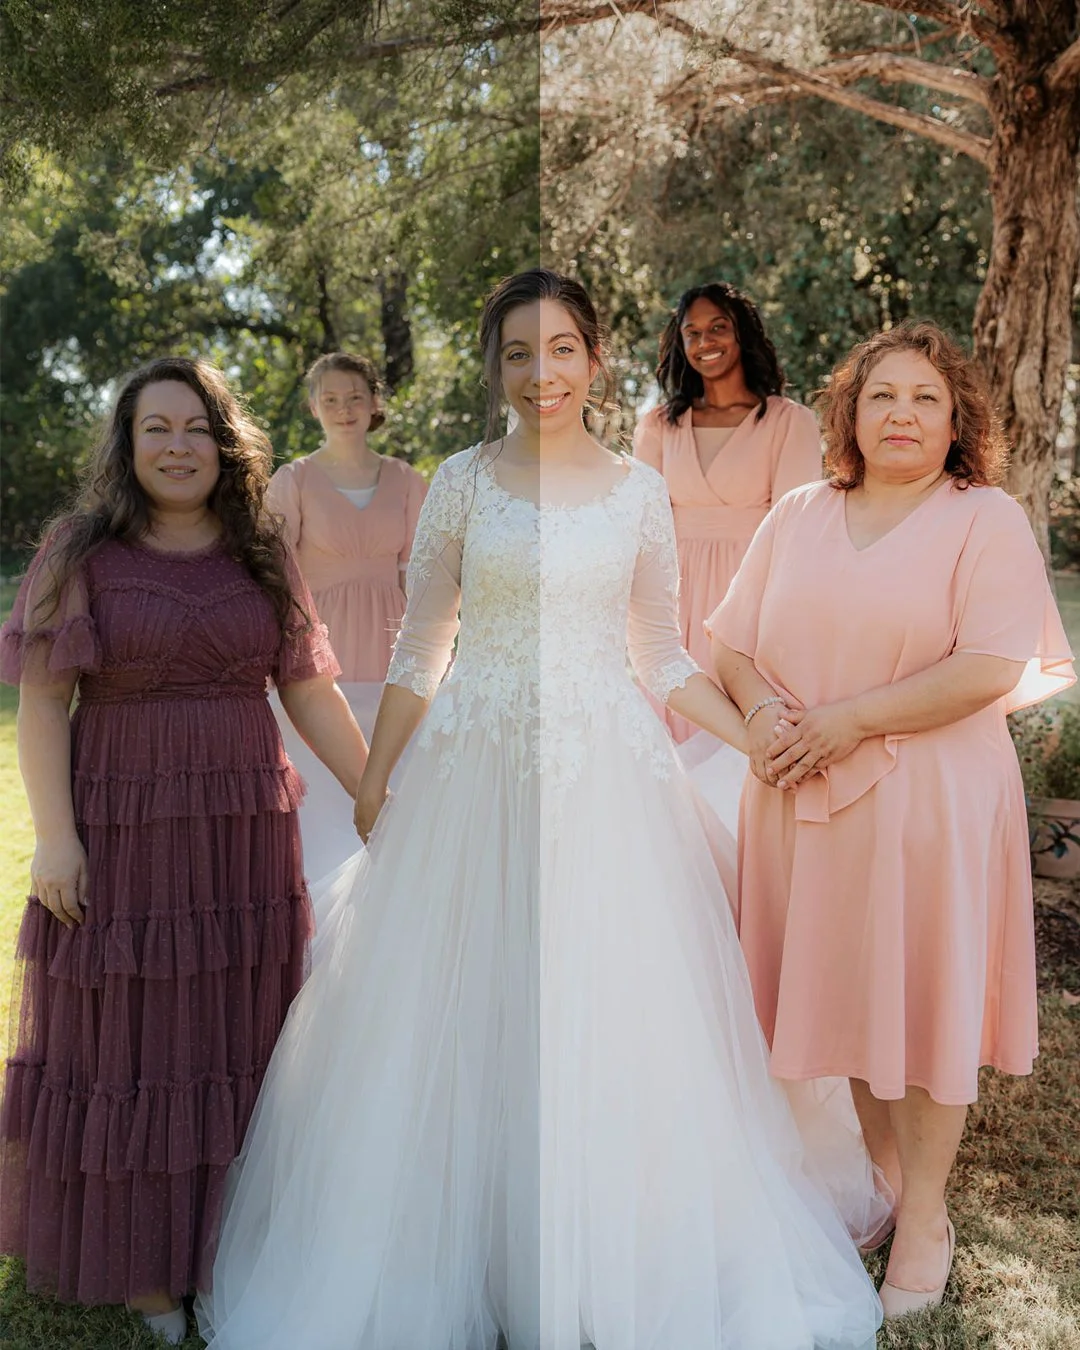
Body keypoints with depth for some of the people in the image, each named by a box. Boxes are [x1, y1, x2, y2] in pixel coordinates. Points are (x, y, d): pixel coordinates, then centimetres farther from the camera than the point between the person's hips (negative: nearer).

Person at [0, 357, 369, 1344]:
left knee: (238, 1035, 11)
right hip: (121, 835, -3)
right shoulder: (84, 553, -1)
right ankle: (138, 1264, 22)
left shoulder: (262, 560, 7)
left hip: (247, 836, 3)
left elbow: (311, 694, 7)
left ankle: (229, 1248, 29)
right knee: (125, 1037, 6)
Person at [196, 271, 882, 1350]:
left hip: (607, 774, 1)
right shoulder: (466, 480, 2)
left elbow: (660, 657, 10)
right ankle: (450, 1259, 24)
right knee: (457, 1014, 5)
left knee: (603, 1014, 5)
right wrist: (373, 780, 4)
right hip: (473, 774, 0)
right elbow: (419, 647, 5)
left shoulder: (638, 492, 5)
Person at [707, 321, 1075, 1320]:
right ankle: (880, 1174, 32)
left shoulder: (988, 520, -4)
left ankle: (924, 1218, 21)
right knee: (845, 989, 12)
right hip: (809, 797, 4)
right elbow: (733, 640, 9)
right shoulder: (797, 516, 10)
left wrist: (848, 721, -18)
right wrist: (763, 709, -12)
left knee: (924, 998, 4)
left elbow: (991, 669, -15)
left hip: (930, 798, -4)